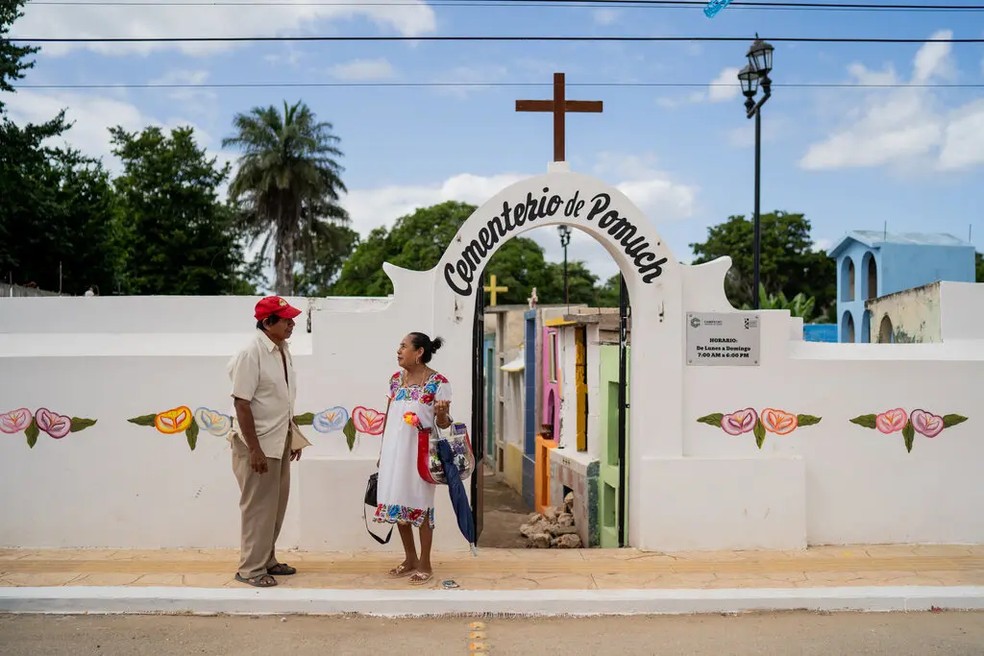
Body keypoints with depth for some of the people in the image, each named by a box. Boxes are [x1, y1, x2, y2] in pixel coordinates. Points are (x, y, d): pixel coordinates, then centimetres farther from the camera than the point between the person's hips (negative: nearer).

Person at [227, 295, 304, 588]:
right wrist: (254, 449, -22)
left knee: (276, 505, 16)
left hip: (279, 442, 8)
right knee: (258, 507, 1)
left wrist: (293, 437, 17)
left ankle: (267, 560, 28)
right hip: (258, 444, -8)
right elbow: (241, 403, -20)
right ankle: (250, 568, 13)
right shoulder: (251, 354, -19)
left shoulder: (283, 350, 7)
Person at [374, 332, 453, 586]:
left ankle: (425, 564, 13)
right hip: (394, 450, 6)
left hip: (419, 451, -6)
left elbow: (443, 424, -9)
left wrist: (441, 413, -32)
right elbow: (388, 417, 14)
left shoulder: (438, 382, -11)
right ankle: (410, 559, 25)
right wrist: (382, 450, 14)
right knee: (397, 503, 10)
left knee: (420, 505, 1)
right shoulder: (396, 379, 8)